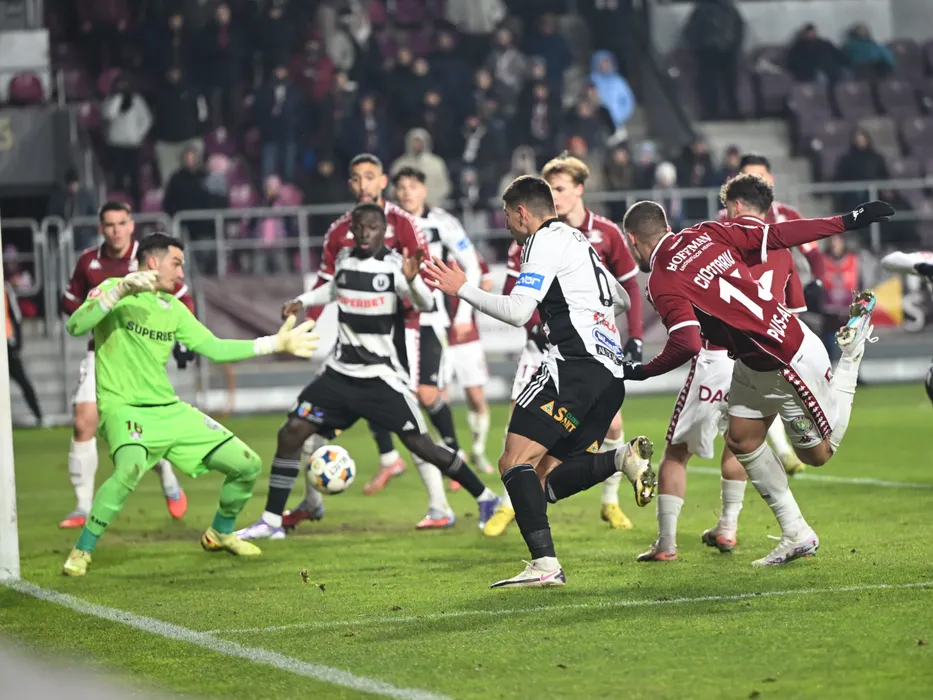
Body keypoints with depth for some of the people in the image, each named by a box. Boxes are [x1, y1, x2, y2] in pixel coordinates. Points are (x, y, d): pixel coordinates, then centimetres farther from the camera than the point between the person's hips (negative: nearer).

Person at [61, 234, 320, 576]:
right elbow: (75, 326, -19)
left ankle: (220, 534, 31)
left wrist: (275, 343, 15)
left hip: (170, 410, 7)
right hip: (125, 407, -7)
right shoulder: (113, 290, -4)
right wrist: (121, 291, -27)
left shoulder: (173, 308, 14)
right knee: (129, 469, -39)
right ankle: (81, 552, -22)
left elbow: (214, 348, 17)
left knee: (247, 465, 4)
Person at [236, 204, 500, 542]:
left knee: (419, 444, -7)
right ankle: (270, 522, 3)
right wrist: (302, 301, 14)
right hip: (341, 372, 5)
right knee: (291, 433, -5)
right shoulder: (343, 258, 4)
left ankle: (486, 499, 11)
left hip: (382, 376, -5)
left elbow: (425, 304, -26)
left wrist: (412, 280, -46)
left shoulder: (394, 264, -12)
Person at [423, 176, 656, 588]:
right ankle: (623, 459, -13)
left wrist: (462, 289, -1)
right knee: (546, 479, 7)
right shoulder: (580, 242, 28)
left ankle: (545, 564, -30)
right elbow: (622, 302, 40)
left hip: (575, 364, -9)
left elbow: (517, 312, -10)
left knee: (516, 461, -15)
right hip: (611, 374, 9)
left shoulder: (546, 241, 0)